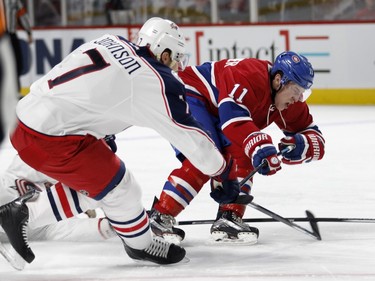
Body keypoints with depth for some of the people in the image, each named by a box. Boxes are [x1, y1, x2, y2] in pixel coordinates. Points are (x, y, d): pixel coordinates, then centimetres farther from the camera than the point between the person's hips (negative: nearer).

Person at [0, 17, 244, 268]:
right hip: (51, 139, -8)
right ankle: (141, 244, 26)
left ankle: (23, 213, 27)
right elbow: (191, 136, -3)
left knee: (89, 190, 20)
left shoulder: (110, 42, 10)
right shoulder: (159, 84, -10)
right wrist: (225, 174, 9)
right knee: (118, 187, 5)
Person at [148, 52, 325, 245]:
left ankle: (228, 219, -9)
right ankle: (159, 218, -21)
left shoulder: (291, 103, -4)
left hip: (213, 114, 9)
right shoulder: (251, 75, -31)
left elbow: (316, 139, -2)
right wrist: (260, 147, -56)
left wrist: (300, 145, -26)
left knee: (240, 156, -8)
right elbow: (231, 112, -46)